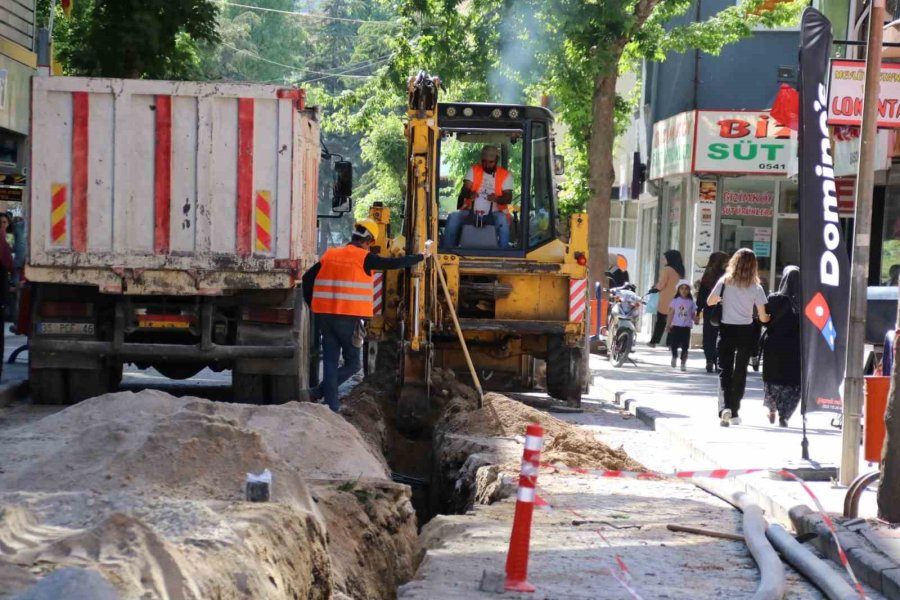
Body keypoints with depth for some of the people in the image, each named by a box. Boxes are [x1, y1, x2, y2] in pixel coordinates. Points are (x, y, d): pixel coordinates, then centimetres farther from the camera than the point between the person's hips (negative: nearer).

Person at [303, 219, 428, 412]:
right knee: (352, 363, 7)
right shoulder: (364, 258, -5)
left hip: (325, 316, 5)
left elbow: (307, 278, 10)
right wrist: (422, 256, 9)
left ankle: (331, 406, 4)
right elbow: (395, 263, -4)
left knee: (330, 363, 9)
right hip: (349, 318, -5)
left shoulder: (330, 255, 11)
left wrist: (313, 305, 18)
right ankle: (318, 392, -7)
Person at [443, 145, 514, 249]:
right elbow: (464, 190, -5)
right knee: (453, 218, -24)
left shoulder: (505, 175, 4)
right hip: (471, 212, 2)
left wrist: (497, 198, -28)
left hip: (493, 214, -2)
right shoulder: (473, 170, 7)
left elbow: (508, 198, -4)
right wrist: (469, 194, -32)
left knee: (502, 220, -35)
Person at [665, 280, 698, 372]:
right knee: (674, 344, 1)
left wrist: (696, 320, -16)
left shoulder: (691, 302, 4)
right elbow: (671, 314, 5)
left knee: (685, 346, -2)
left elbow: (693, 315, 6)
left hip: (686, 327, 0)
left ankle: (683, 363, 5)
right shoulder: (675, 300, 2)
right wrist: (668, 325, 2)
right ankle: (674, 357, 30)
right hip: (676, 326, 0)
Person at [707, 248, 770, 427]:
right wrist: (768, 318, 20)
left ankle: (725, 407, -22)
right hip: (746, 332, 1)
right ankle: (734, 412, 18)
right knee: (740, 372, 13)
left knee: (725, 371, 0)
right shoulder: (755, 287, -5)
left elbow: (710, 302, 2)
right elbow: (763, 317, -3)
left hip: (727, 331, -1)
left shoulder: (725, 281, -5)